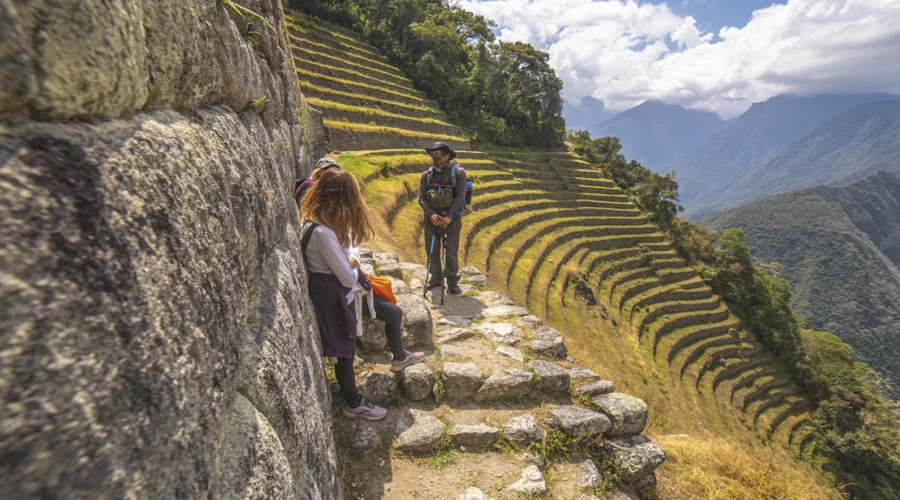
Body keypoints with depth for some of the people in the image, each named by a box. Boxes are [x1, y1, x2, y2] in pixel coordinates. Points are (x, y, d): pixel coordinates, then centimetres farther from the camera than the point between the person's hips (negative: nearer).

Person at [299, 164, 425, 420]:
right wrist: (353, 268, -3)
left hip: (345, 288, 9)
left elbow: (352, 246, 11)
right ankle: (354, 404, 32)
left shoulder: (329, 221, -2)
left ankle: (399, 358, 43)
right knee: (345, 350, 10)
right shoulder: (322, 231, -32)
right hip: (332, 295, -9)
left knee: (393, 313, 16)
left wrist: (351, 260, -12)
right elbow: (347, 278, -27)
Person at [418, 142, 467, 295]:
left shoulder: (458, 172, -6)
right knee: (432, 250, 9)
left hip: (452, 217, -3)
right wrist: (430, 214, -17)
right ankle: (436, 278, 24)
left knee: (451, 251, -3)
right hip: (432, 217, 4)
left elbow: (460, 196, -12)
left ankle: (452, 282, 7)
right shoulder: (427, 174, 4)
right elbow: (421, 197, -1)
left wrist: (449, 216, -20)